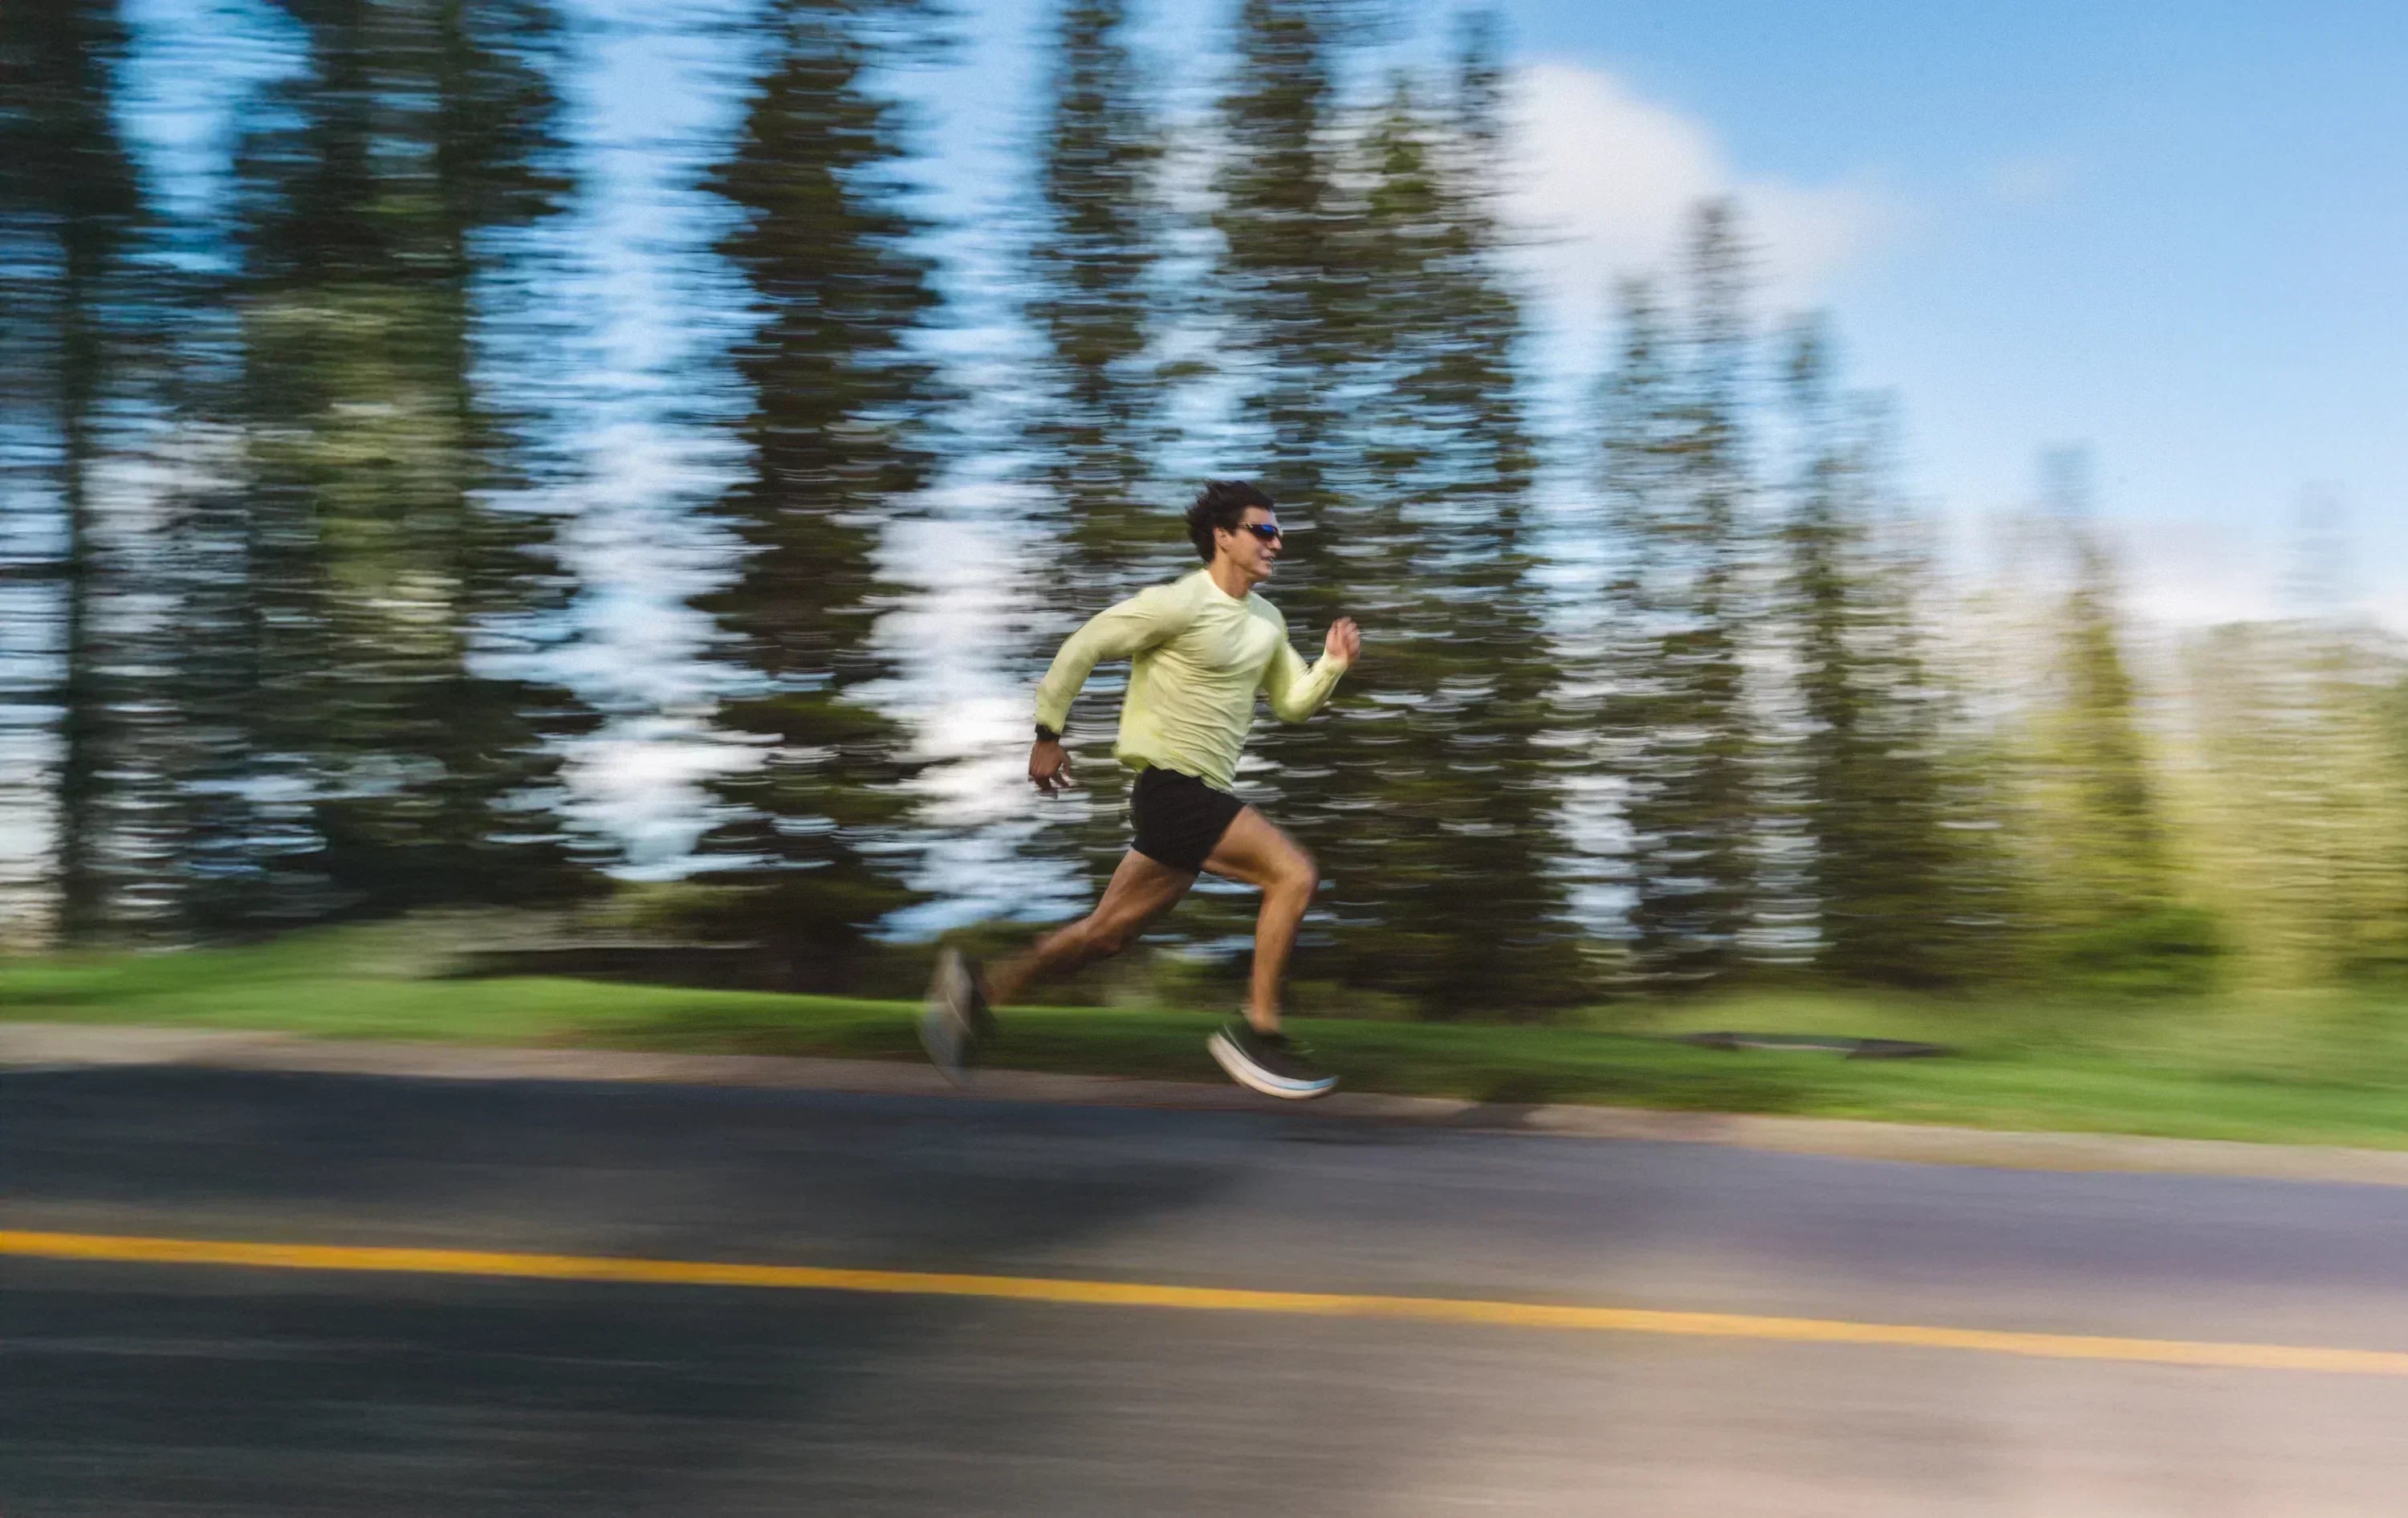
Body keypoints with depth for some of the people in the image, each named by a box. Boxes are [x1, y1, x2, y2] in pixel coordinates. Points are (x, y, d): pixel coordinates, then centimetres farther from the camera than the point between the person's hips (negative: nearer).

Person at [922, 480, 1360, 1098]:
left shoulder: (1267, 621, 13)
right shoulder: (1179, 605, -12)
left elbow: (1293, 703, 18)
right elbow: (1082, 648, -8)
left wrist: (1334, 663, 0)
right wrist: (1048, 734, -5)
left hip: (1201, 794, 9)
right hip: (1172, 786, -9)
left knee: (1109, 930, 11)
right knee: (1293, 874, -17)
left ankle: (979, 991, 21)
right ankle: (1257, 1033, -10)